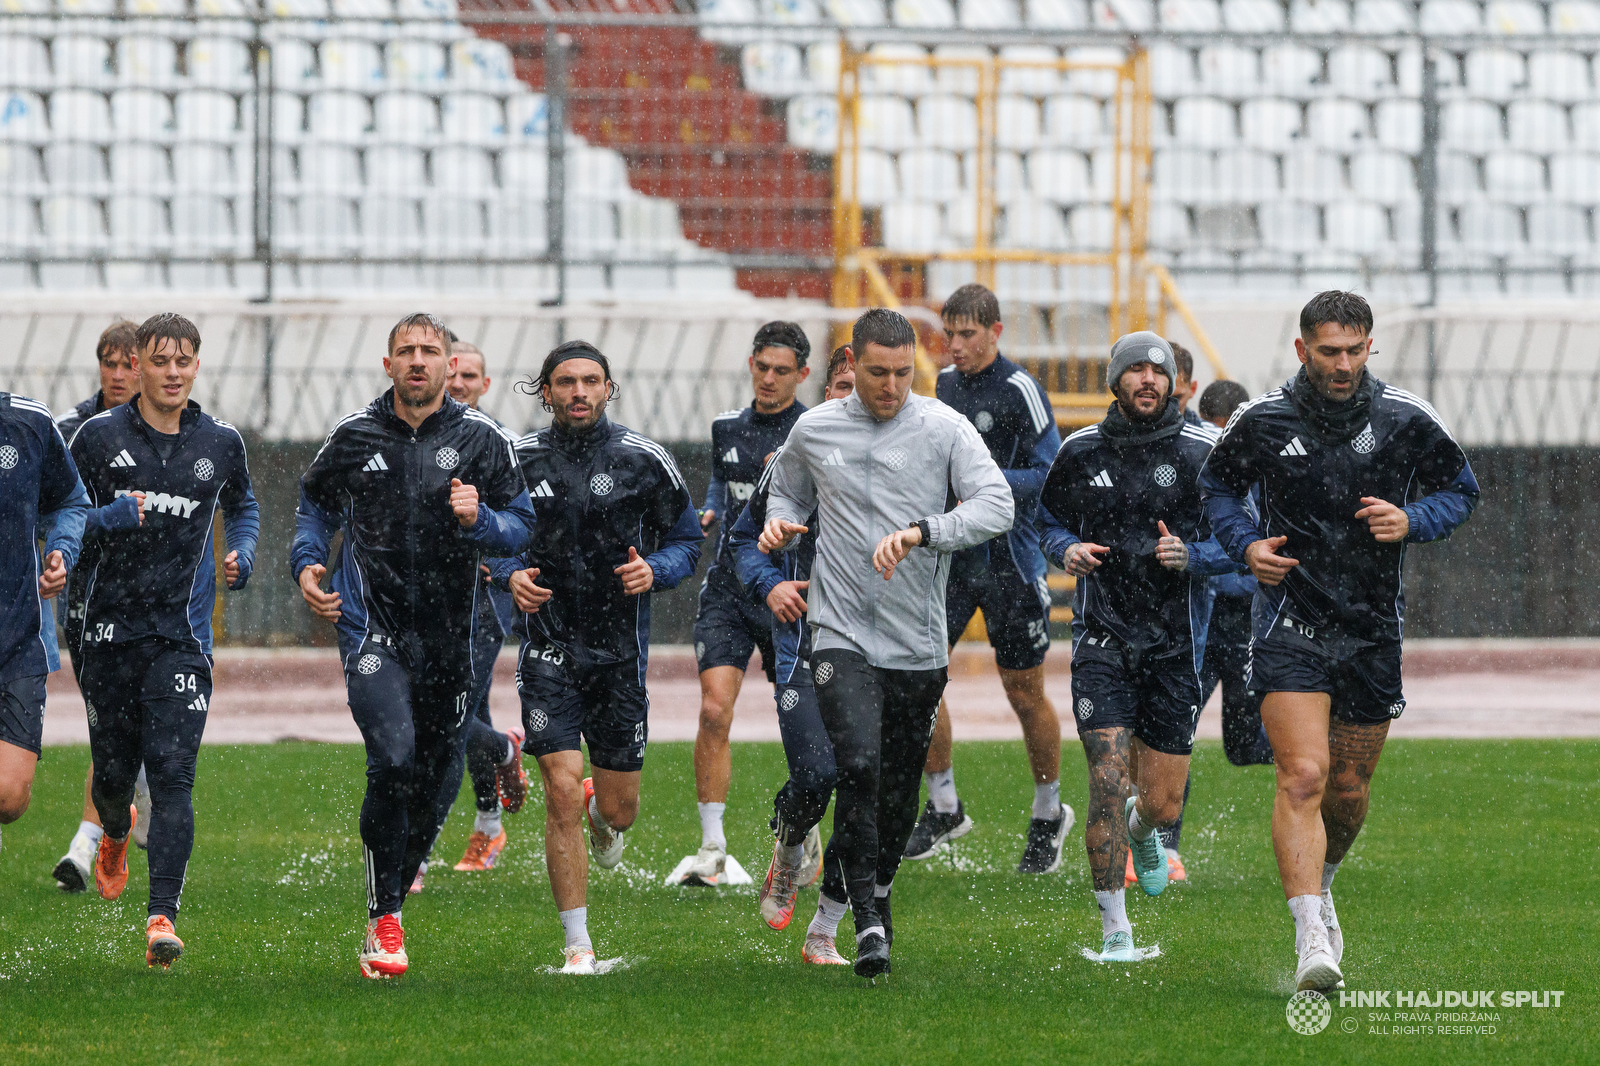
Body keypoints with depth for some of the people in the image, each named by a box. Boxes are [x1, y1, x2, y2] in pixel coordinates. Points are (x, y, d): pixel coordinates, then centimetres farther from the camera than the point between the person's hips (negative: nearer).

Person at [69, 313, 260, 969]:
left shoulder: (221, 443, 7)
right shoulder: (100, 436, 0)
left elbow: (243, 506, 25)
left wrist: (242, 554, 6)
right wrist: (110, 518, -16)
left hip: (183, 636, 0)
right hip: (110, 630, 0)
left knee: (172, 774, -14)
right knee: (114, 770, 10)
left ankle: (163, 916, -17)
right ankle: (115, 834, 47)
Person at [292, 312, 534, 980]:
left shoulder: (480, 439, 2)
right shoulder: (354, 436, 5)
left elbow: (521, 528, 4)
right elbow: (316, 505, 21)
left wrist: (479, 519, -16)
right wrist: (306, 564, 4)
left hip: (448, 635, 2)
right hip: (371, 625, -2)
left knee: (430, 781, 8)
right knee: (394, 757, -21)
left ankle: (392, 899, 30)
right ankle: (385, 920, -14)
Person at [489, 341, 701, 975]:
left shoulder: (644, 461, -2)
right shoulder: (520, 460, 0)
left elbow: (686, 540, 6)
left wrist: (654, 570, -15)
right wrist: (512, 575, -10)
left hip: (621, 652, 1)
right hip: (550, 648, -1)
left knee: (618, 809, 8)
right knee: (562, 793, -12)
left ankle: (604, 817, 48)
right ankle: (578, 946, -4)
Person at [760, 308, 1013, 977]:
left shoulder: (944, 428, -2)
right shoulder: (814, 431, 5)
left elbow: (996, 505, -13)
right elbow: (788, 491, 24)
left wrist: (921, 531, -26)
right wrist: (780, 524, 1)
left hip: (918, 643, 1)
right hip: (842, 633, -1)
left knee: (900, 785, 9)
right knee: (858, 766, -20)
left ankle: (878, 890, 34)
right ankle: (868, 921, -17)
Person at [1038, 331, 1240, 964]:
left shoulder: (1202, 452, -2)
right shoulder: (1081, 453, 4)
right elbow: (1050, 521, 19)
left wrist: (1190, 556, -17)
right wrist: (1068, 550, -3)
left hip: (1176, 644, 0)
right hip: (1103, 638, 0)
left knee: (1162, 804, 4)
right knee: (1108, 781, -15)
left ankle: (1143, 830, 44)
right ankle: (1115, 931, -7)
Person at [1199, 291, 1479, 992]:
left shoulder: (1407, 421, -3)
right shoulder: (1261, 421, -5)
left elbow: (1460, 489, 10)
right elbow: (1217, 486, 13)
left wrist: (1412, 521, -10)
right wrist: (1247, 544, -6)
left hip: (1374, 630, 2)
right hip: (1290, 625, -2)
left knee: (1349, 790, 13)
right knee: (1303, 776, -19)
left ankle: (1321, 880, 45)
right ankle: (1312, 939, -25)